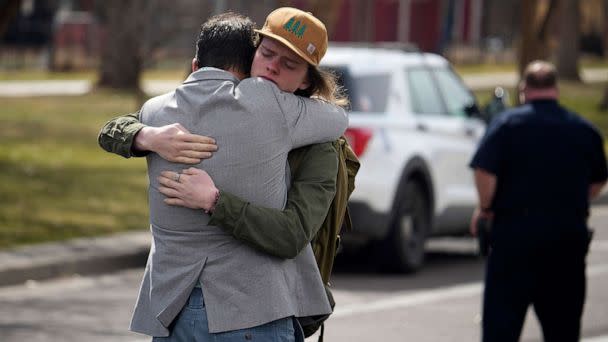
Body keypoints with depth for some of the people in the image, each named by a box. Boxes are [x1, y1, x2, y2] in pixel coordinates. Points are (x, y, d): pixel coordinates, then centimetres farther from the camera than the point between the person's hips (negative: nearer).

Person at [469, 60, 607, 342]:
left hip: (516, 229, -4)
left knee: (503, 318, -2)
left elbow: (484, 171, -15)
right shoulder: (585, 130, 6)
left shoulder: (508, 123, -6)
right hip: (570, 232, 4)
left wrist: (485, 207, 0)